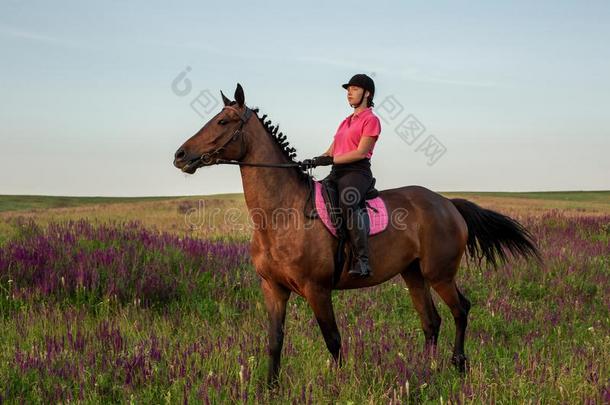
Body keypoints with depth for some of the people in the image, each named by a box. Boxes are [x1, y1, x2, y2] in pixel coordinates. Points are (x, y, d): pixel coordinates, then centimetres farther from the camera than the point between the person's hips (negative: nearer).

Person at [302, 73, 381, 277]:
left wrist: (331, 160, -16)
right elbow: (330, 152, 23)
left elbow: (361, 152, -10)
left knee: (347, 203, -37)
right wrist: (313, 161, 3)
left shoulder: (371, 120, 2)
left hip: (357, 172, -9)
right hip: (337, 173, 9)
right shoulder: (346, 121, 27)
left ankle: (362, 260, -43)